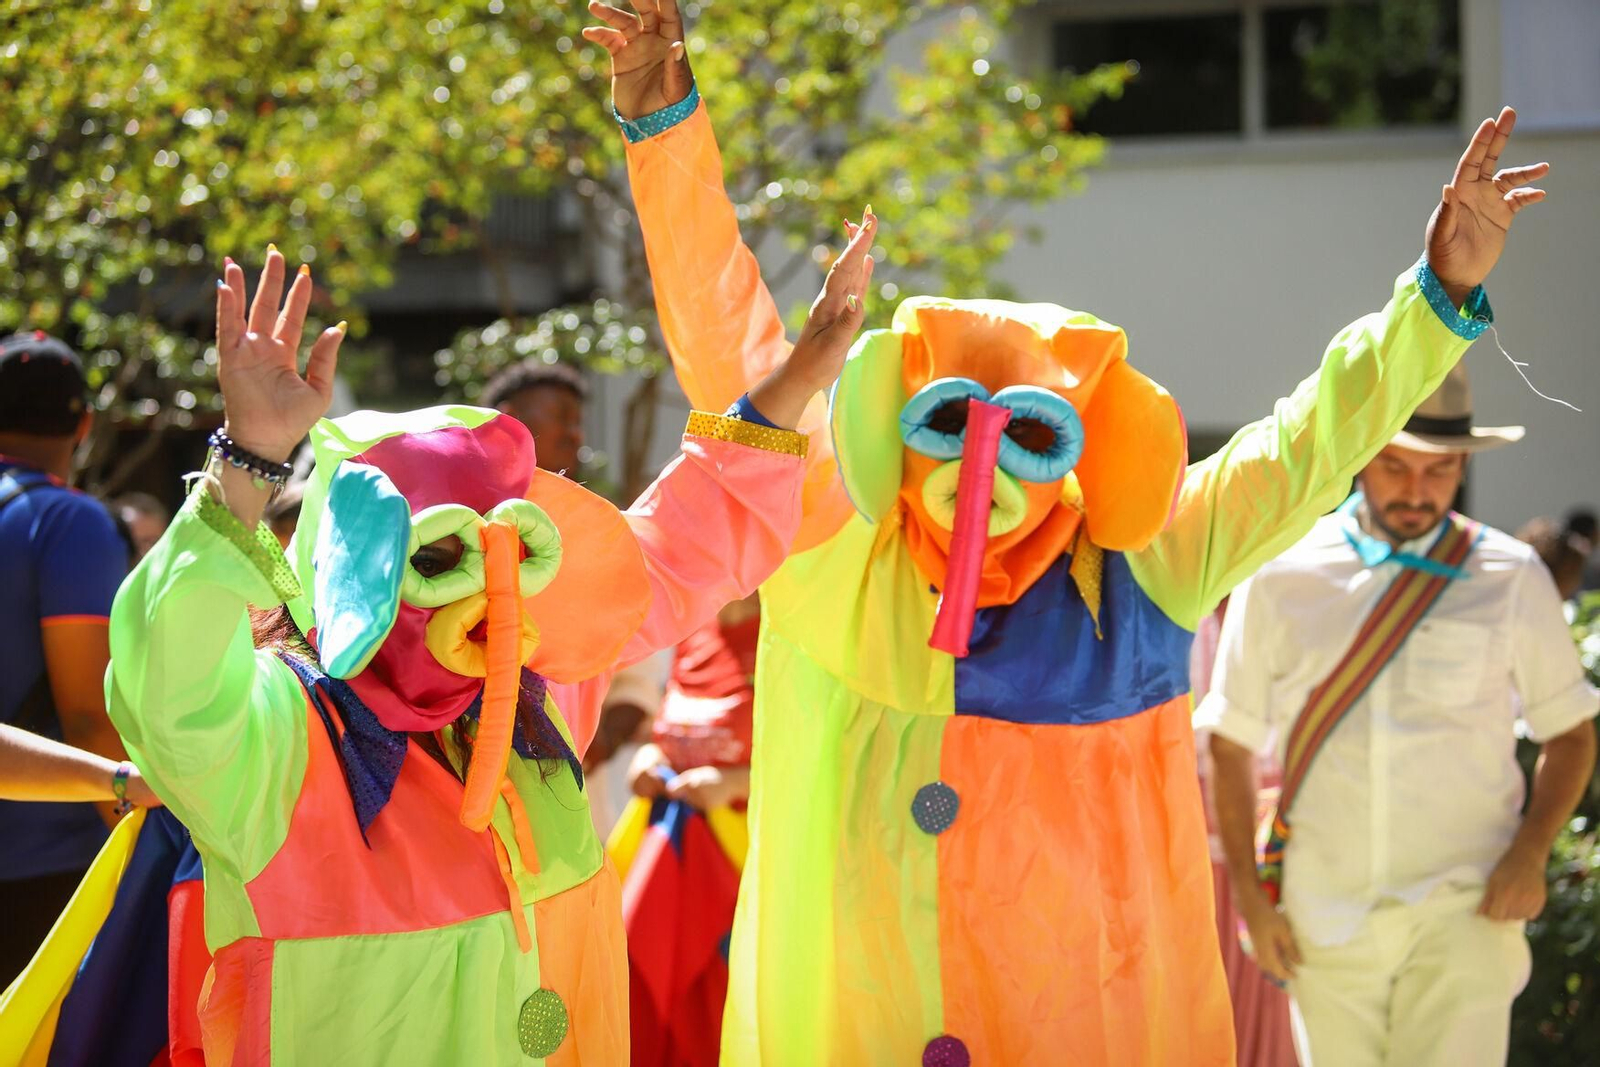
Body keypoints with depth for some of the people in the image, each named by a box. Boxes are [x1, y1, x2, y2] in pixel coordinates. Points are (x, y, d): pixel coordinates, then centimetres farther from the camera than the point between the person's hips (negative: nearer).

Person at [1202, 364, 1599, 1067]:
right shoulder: (1280, 579, 2)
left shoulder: (1512, 580, 2)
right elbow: (1228, 744, 8)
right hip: (1326, 922, 2)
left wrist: (1530, 850, -7)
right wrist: (1250, 896, 2)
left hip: (1464, 911, -1)